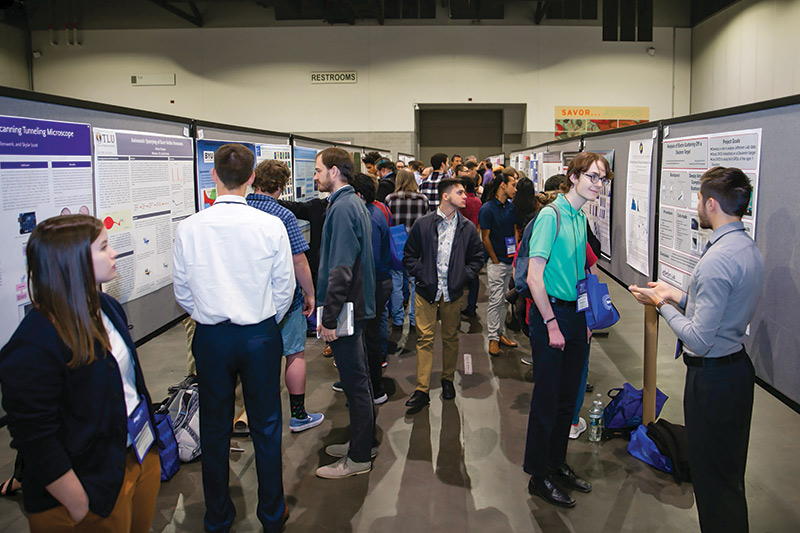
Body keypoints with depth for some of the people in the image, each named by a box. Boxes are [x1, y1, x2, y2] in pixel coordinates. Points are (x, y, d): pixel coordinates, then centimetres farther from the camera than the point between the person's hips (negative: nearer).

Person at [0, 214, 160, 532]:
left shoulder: (106, 307, 1)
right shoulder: (34, 347, -26)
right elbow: (36, 443, -24)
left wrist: (149, 439, 15)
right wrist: (80, 507, -18)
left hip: (141, 454, 8)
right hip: (95, 483, -8)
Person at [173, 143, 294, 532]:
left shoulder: (189, 228, -9)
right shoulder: (271, 226, -13)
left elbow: (182, 292, 1)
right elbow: (284, 289, -4)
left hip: (210, 337, 1)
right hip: (260, 335, -1)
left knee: (214, 430, 16)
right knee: (265, 427, 14)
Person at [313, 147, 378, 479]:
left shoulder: (343, 208, -18)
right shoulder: (352, 203, 14)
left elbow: (341, 268, -24)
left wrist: (329, 317, -22)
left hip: (347, 307, -10)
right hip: (356, 303, 10)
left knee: (354, 380, -1)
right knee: (357, 377, 18)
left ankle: (359, 458, 12)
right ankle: (364, 441, 32)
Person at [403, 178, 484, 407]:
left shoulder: (468, 227, 5)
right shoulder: (423, 224, 0)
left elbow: (477, 257, 11)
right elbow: (409, 255, 6)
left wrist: (463, 277, -1)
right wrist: (421, 275, -6)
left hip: (454, 292, 2)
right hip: (427, 291, -2)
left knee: (451, 337, 12)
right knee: (425, 339, -3)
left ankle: (448, 380, 30)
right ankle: (422, 390, 1)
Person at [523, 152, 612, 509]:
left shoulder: (580, 218, 11)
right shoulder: (550, 216, -14)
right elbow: (534, 277, -19)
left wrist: (585, 318, 14)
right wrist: (552, 324, -18)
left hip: (575, 314, 8)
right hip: (551, 313, -8)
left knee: (567, 397, 16)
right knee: (547, 398, 2)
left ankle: (557, 464, 32)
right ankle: (539, 477, 17)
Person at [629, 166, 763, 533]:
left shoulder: (717, 260, -25)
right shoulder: (749, 249, 6)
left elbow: (699, 340, -24)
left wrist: (662, 304, -12)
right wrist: (679, 297, 13)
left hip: (712, 378, -10)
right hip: (738, 366, 10)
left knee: (713, 478, 5)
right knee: (731, 471, 23)